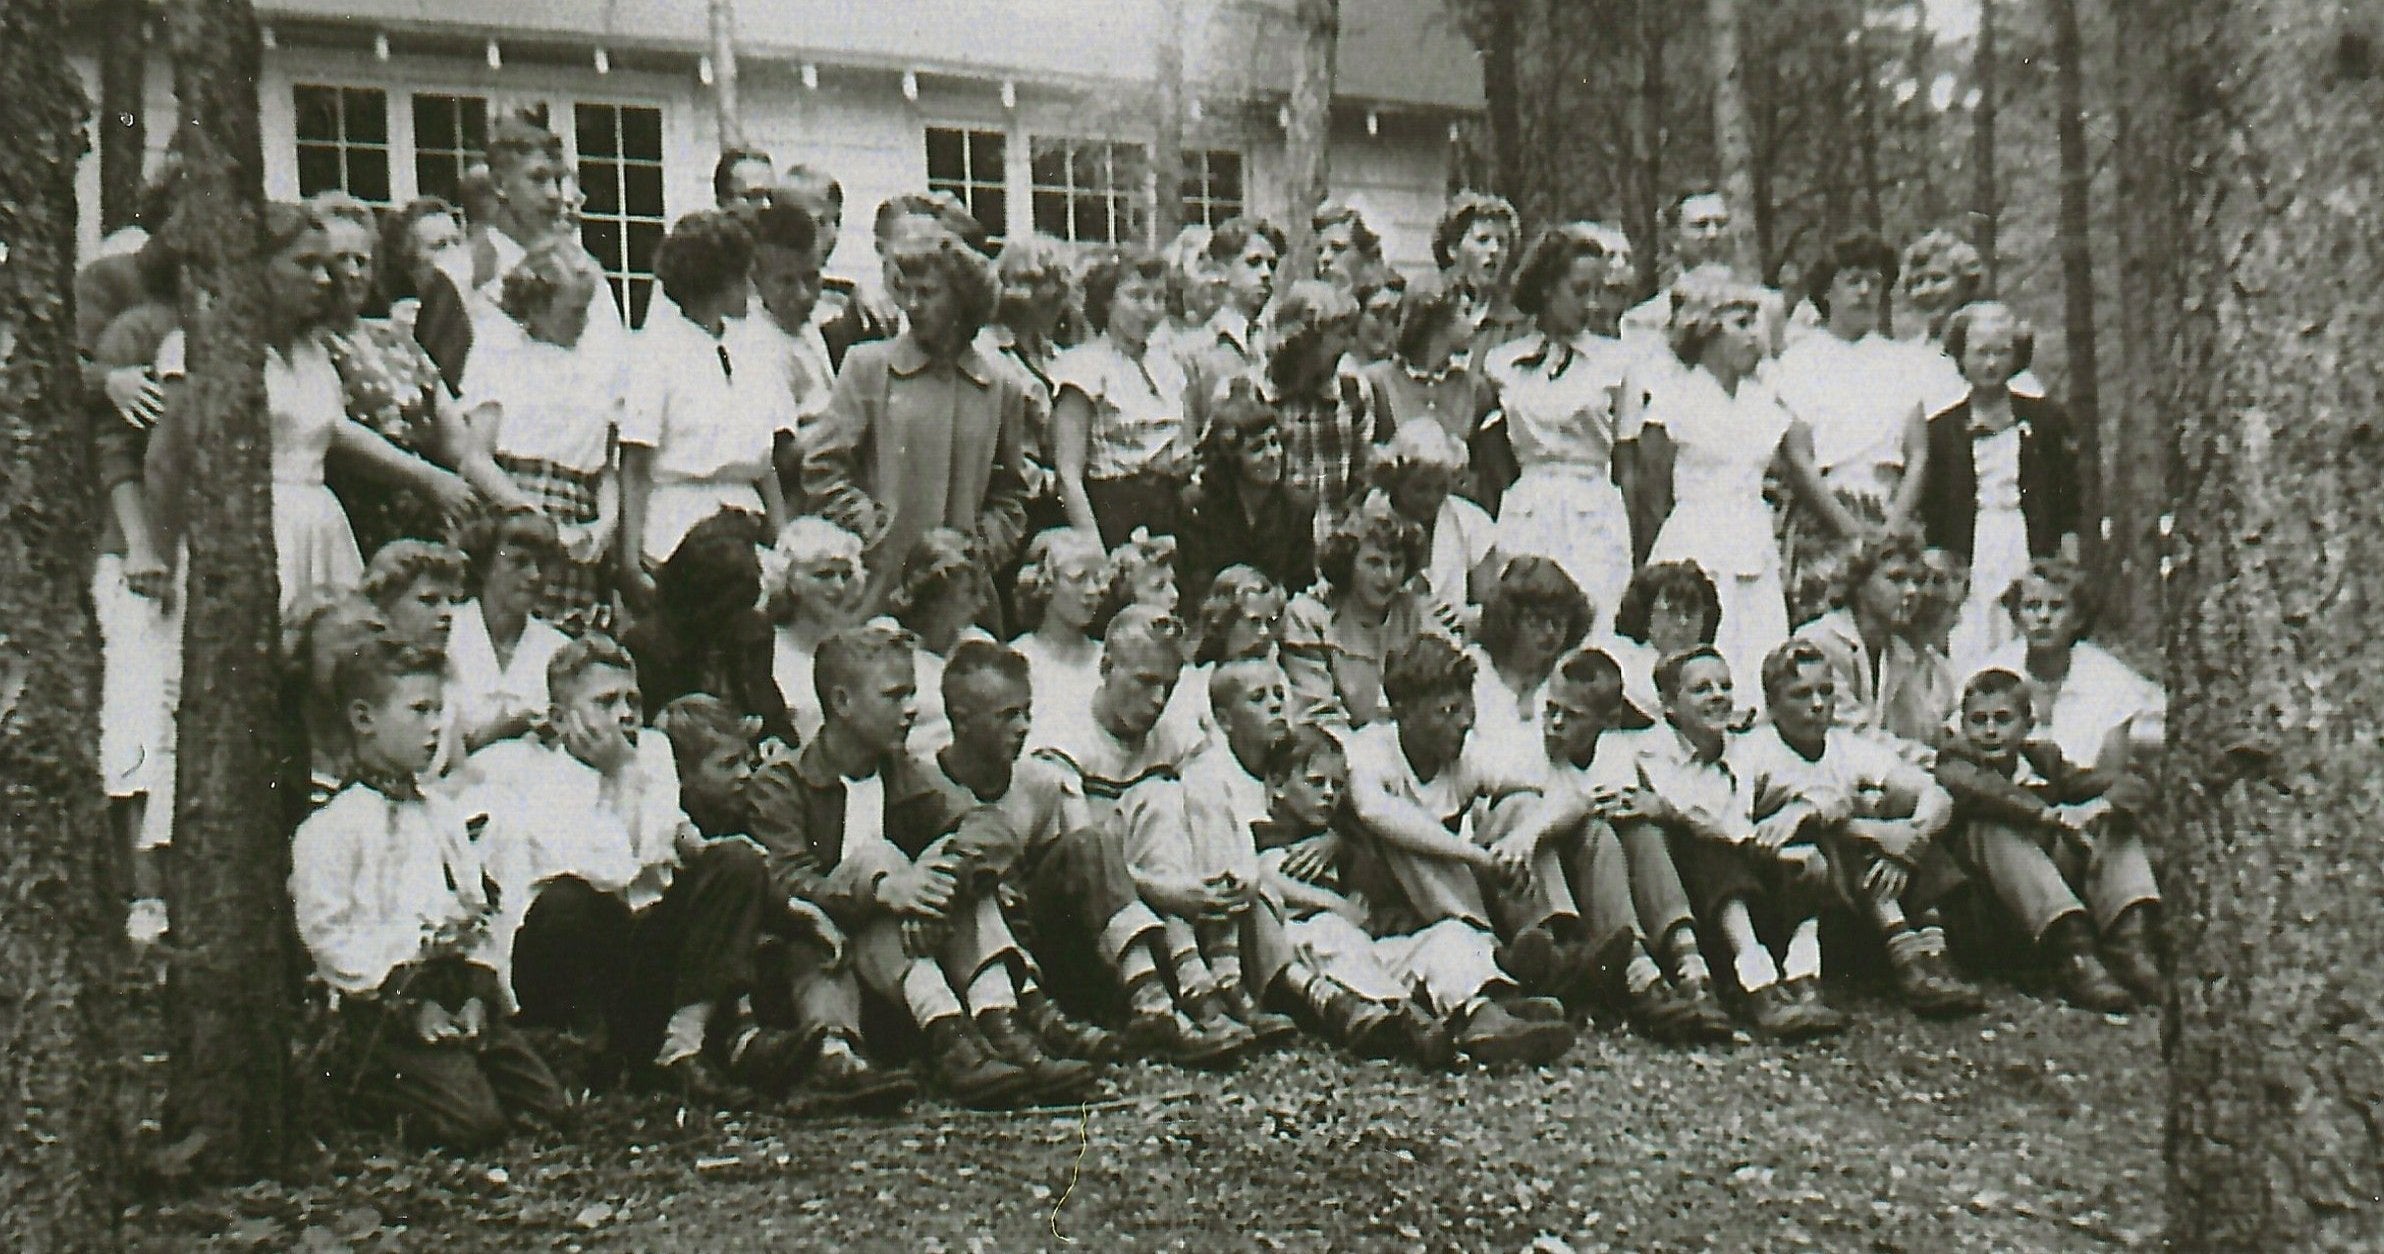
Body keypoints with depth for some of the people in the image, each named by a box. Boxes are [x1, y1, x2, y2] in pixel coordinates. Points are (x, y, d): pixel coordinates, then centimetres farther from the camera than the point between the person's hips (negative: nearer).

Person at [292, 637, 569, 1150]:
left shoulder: (444, 816, 19)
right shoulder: (327, 829, -3)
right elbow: (327, 936, -10)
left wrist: (477, 993, 0)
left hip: (459, 995, 6)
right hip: (385, 1004, -6)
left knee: (551, 1109, -6)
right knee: (476, 1122, -20)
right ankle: (362, 1084, 3)